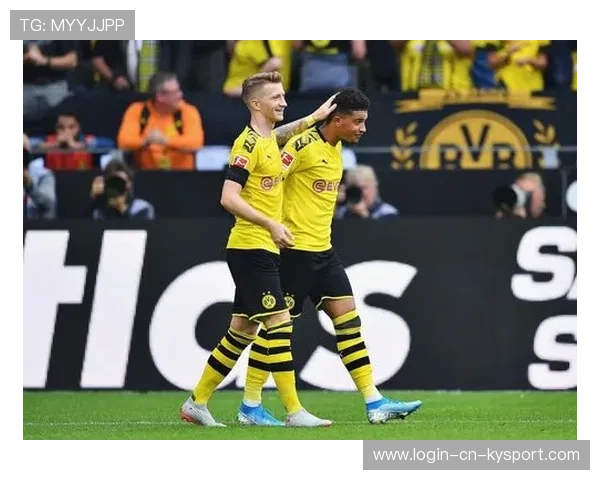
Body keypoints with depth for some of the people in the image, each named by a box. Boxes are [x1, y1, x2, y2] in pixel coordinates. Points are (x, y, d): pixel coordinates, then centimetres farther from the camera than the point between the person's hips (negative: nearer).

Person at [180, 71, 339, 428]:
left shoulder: (268, 139, 14)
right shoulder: (248, 144, -14)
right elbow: (229, 198, -22)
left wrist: (315, 117, 40)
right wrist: (272, 225, -24)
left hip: (263, 250, 10)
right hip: (251, 248, -10)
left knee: (242, 330, 12)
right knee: (279, 322, -11)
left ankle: (197, 403, 18)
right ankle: (294, 411, -11)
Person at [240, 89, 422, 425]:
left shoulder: (336, 148, 12)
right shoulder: (304, 146, -16)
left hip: (323, 250, 9)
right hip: (296, 251, -9)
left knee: (349, 319, 2)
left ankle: (374, 403, 1)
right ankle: (250, 406, 7)